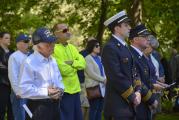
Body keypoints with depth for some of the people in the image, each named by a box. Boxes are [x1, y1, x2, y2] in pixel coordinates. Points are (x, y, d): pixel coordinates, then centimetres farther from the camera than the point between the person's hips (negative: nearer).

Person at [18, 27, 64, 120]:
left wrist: (59, 90, 0)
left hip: (54, 105, 8)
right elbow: (24, 90, -19)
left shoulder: (52, 61, 13)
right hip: (37, 107, -8)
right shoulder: (29, 63, -14)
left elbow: (59, 80, 23)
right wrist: (46, 92, -22)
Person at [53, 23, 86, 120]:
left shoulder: (72, 47, 13)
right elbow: (63, 70, -20)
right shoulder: (54, 49, -13)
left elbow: (83, 63, 4)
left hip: (75, 89, 8)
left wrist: (72, 63, -14)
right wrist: (75, 67, -1)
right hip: (64, 90, -8)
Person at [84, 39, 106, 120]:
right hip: (93, 86, -7)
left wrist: (105, 79, -3)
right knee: (94, 108, -7)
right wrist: (104, 80, -13)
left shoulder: (99, 58, 16)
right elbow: (91, 73, -14)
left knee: (100, 108, 6)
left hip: (101, 86, 7)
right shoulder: (88, 58, -6)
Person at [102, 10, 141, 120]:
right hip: (118, 106, -9)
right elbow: (117, 77, -19)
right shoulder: (110, 48, -14)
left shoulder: (125, 47, 16)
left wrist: (137, 92, -1)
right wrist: (132, 97, -12)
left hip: (129, 104, 9)